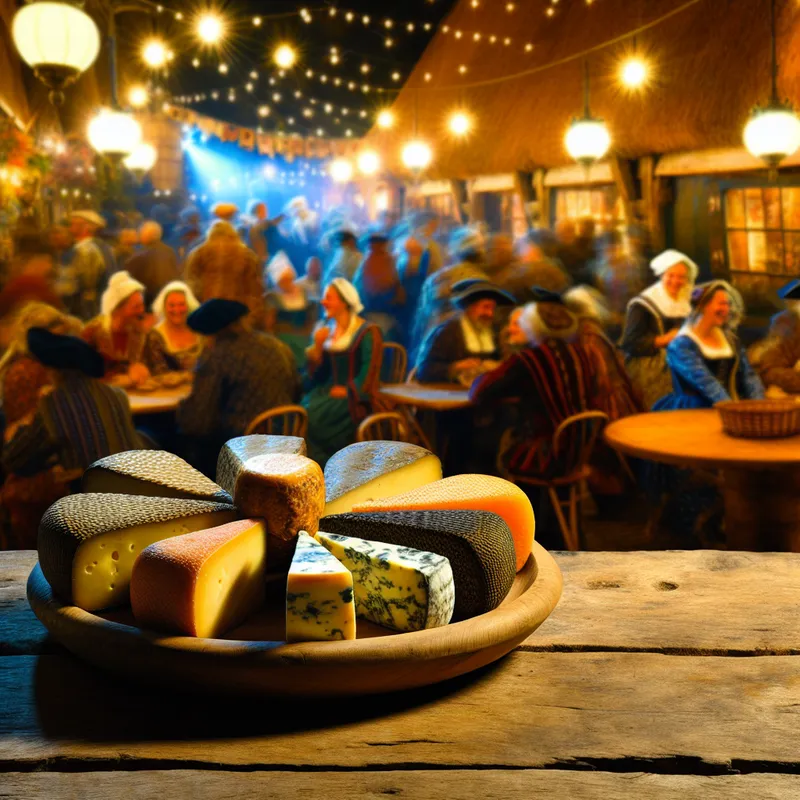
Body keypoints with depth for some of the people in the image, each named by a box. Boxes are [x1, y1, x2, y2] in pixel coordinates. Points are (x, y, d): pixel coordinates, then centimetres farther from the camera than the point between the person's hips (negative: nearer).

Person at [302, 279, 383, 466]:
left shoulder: (367, 332, -2)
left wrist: (347, 390, -17)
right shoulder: (324, 329, 17)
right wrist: (317, 345, -2)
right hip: (325, 391, 6)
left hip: (351, 397, -6)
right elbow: (315, 371, 14)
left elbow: (369, 371, -9)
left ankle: (321, 463, -12)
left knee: (312, 416, -29)